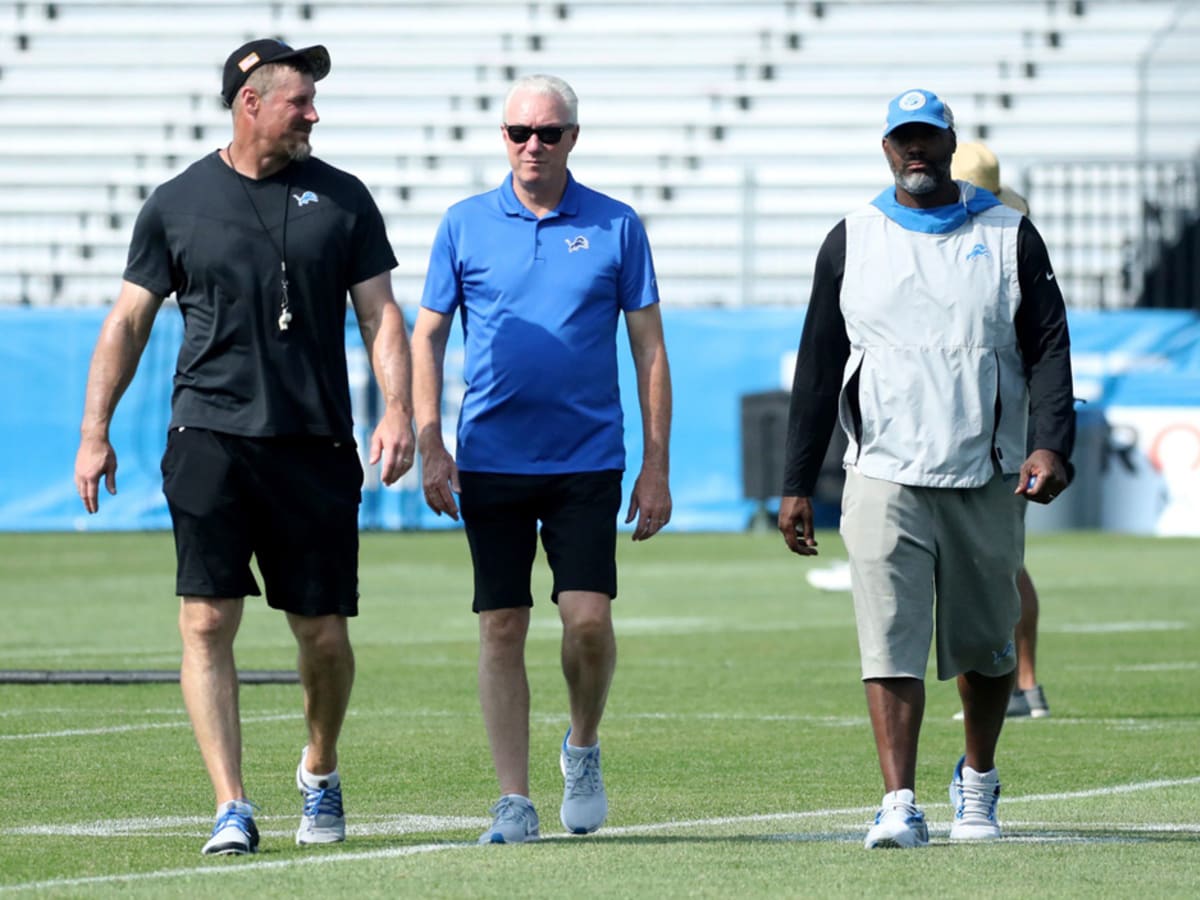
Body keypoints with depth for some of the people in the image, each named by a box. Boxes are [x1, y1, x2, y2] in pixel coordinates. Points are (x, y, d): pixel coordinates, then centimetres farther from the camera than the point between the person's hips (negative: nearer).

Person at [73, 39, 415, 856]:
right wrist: (95, 434, 4)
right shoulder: (178, 204, 5)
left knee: (324, 634, 4)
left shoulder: (341, 198, 8)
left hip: (315, 446, 1)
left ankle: (321, 772, 30)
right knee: (208, 622, -10)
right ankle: (232, 809, -10)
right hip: (210, 441, -1)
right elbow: (129, 322, 10)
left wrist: (397, 410, -7)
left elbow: (380, 312, 8)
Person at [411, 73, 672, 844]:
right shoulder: (466, 225, 5)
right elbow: (428, 337, 9)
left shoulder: (616, 227, 3)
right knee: (502, 629, 0)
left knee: (589, 619, -10)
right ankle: (515, 801, 5)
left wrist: (656, 467, 0)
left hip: (588, 461, -1)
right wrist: (429, 443, -2)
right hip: (491, 460, 1)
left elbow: (649, 348, 5)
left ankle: (584, 747, 18)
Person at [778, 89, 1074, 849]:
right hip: (885, 479, 0)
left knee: (985, 646, 9)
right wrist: (798, 486, 5)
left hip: (986, 484, 1)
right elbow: (818, 367, 10)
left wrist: (1052, 446, -15)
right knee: (891, 643, -12)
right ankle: (900, 806, -17)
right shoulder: (851, 242, 8)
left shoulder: (1010, 236, 6)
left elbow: (1048, 348, 1)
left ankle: (978, 781, 31)